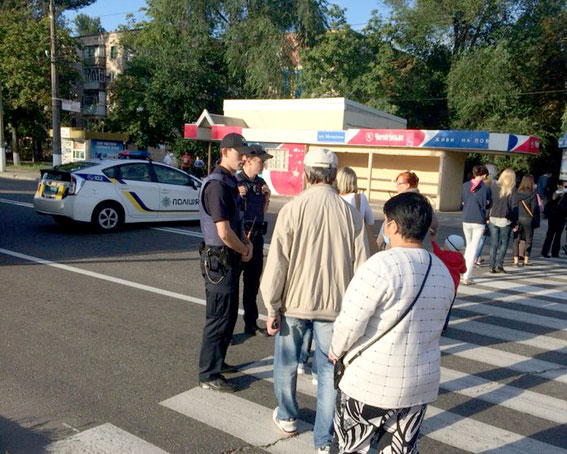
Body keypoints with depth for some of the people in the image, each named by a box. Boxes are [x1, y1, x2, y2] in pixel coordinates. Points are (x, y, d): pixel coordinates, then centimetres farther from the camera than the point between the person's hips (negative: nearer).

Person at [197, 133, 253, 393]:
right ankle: (209, 376, 12)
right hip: (219, 260, -10)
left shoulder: (229, 182, 11)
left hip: (230, 259, 10)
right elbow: (224, 232, -25)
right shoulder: (217, 184, -21)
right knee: (219, 318, 0)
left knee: (228, 315, 21)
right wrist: (244, 251, -9)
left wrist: (245, 242, 4)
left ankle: (216, 361, 36)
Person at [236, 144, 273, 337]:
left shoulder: (260, 183, 10)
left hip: (256, 236, 7)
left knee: (253, 281, 15)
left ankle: (251, 323, 29)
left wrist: (267, 196, 4)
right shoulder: (235, 182, -11)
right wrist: (237, 196, -24)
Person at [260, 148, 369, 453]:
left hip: (294, 302, -1)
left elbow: (277, 262, -12)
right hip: (335, 305, 1)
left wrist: (272, 307, -3)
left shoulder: (293, 209, -11)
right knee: (329, 371, 11)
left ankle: (287, 417, 40)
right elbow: (361, 265, -3)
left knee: (286, 364, 20)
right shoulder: (350, 213, -5)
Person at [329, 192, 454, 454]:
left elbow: (350, 323, -20)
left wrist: (336, 351, -1)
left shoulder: (381, 265, -21)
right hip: (422, 383, 6)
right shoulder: (444, 273, 3)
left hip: (371, 383, -6)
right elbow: (434, 328, 9)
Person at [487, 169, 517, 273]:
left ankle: (492, 266, 7)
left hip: (493, 219, 2)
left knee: (494, 244, 8)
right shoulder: (512, 190, -5)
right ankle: (499, 264, 0)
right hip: (505, 220, -2)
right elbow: (513, 206, -6)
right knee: (504, 243, 10)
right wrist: (515, 222, -2)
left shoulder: (494, 187, 3)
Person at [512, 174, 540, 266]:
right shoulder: (532, 194, -7)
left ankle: (516, 260, 3)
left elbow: (514, 207, 1)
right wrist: (536, 222, 2)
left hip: (517, 218, 3)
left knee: (516, 239, 7)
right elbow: (535, 209, -5)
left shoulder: (517, 193, 1)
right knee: (528, 240, 10)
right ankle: (526, 260, 12)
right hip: (528, 219, -3)